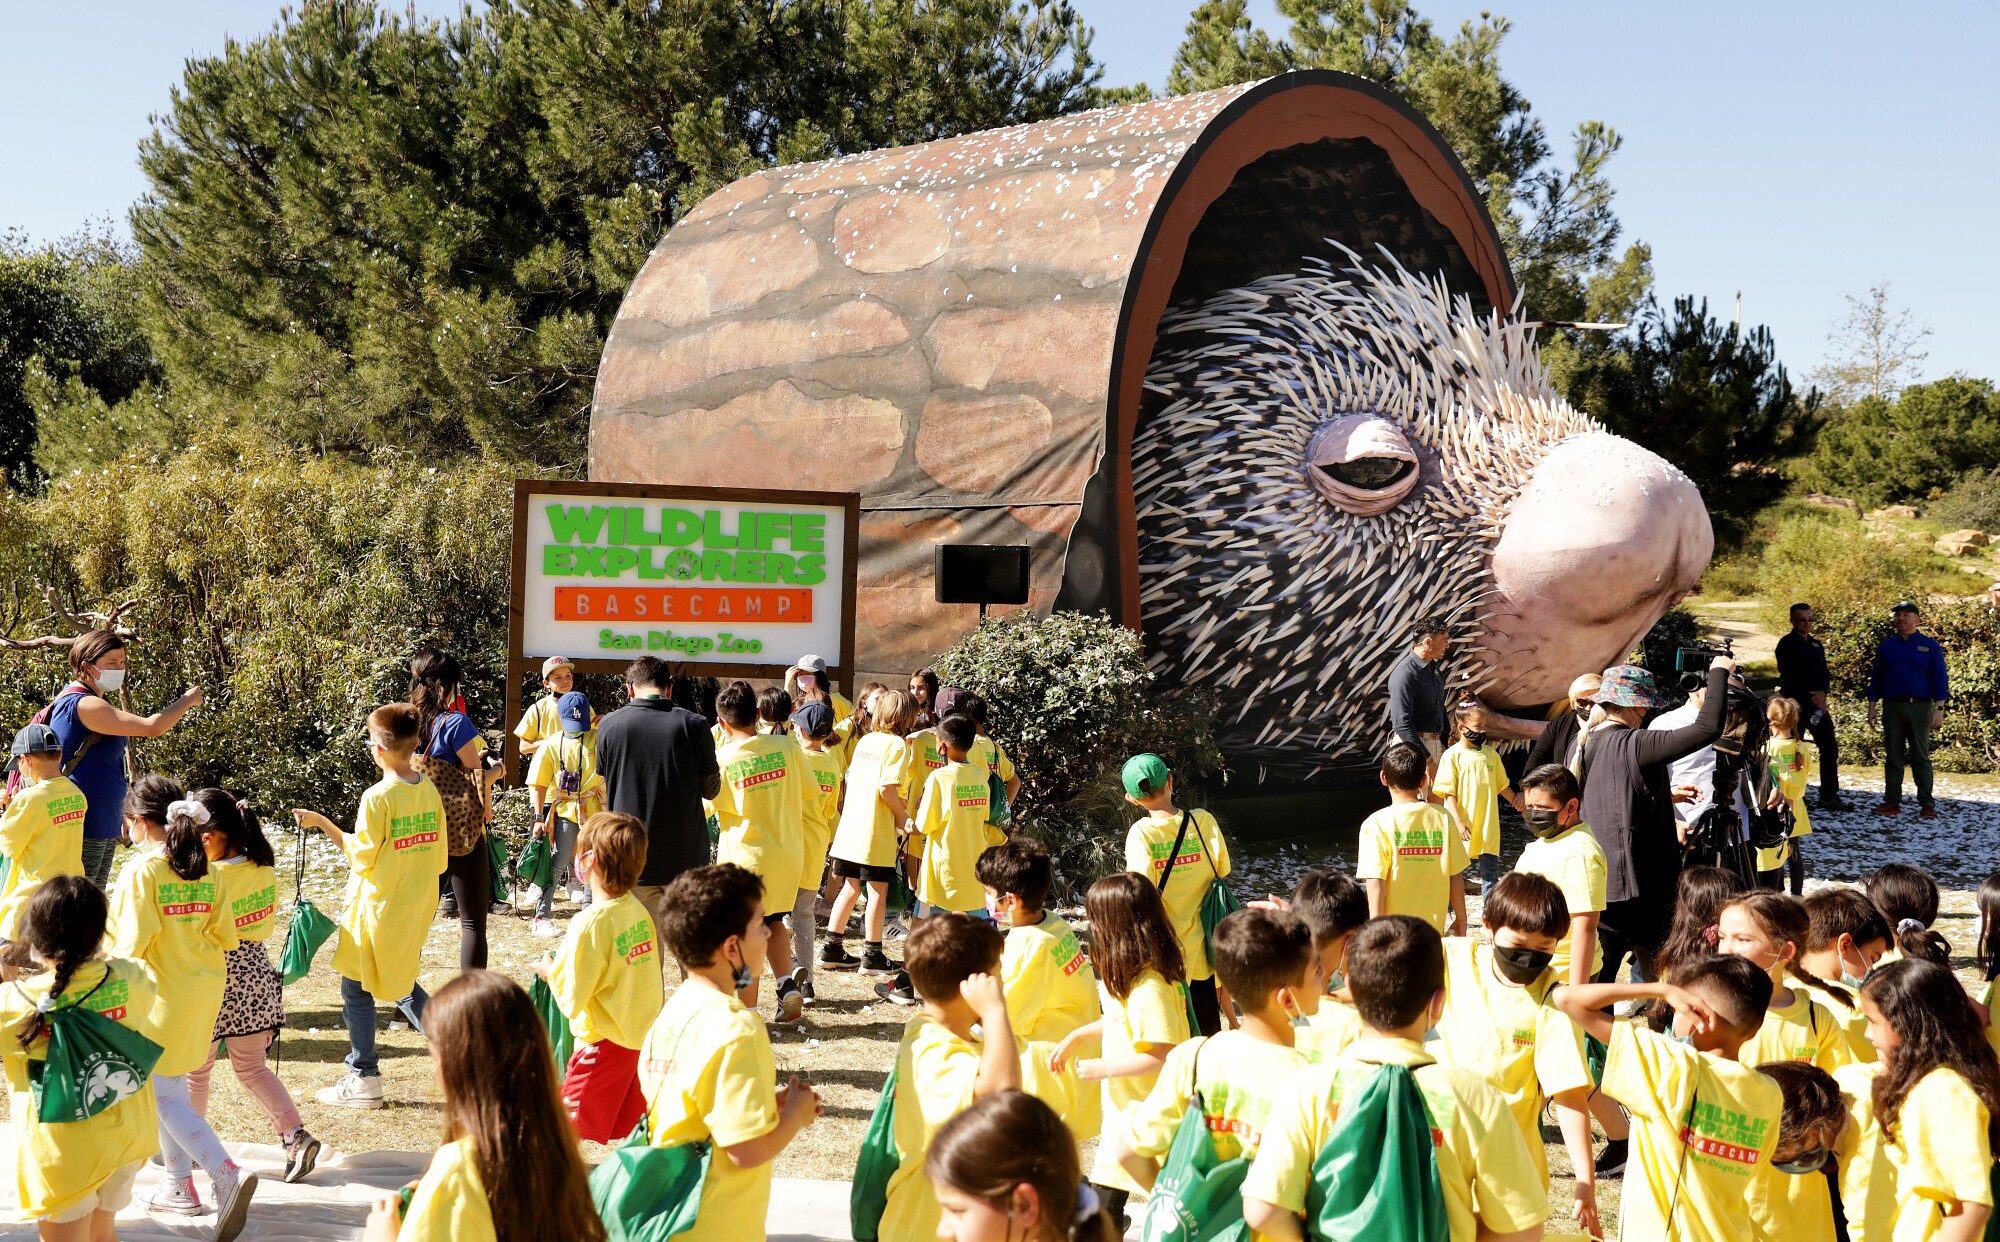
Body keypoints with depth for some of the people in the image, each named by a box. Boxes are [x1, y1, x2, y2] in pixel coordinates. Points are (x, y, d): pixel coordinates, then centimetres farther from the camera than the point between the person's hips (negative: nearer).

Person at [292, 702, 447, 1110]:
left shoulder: (378, 797, -19)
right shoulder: (430, 792, 1)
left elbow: (361, 856, -15)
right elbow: (437, 858, 6)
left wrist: (321, 822, -10)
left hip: (378, 908, -7)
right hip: (414, 910, 7)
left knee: (356, 990, 8)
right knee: (402, 985, 23)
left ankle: (364, 1080, 13)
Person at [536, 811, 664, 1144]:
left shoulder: (590, 923, -21)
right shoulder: (639, 912, 0)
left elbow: (570, 999, -16)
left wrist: (550, 969, 3)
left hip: (605, 1042, -7)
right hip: (645, 1035, 7)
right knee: (636, 1132, 16)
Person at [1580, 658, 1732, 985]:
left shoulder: (1589, 744, 8)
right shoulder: (1632, 745, -16)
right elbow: (1707, 728, -21)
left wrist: (1665, 798, 27)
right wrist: (1719, 673, -11)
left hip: (1597, 882, 8)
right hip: (1636, 884, -8)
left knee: (1599, 974, 13)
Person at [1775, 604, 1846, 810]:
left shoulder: (1817, 645, 17)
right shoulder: (1787, 645, -5)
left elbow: (1824, 673, 15)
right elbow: (1790, 677, -12)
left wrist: (1823, 692, -7)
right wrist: (1811, 698, -15)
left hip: (1817, 704, 7)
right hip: (1795, 704, -7)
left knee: (1830, 748, 3)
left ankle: (1829, 797, 8)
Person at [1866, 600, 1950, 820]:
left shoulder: (1930, 646, 5)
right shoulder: (1886, 646, 12)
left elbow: (1940, 679, 2)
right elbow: (1876, 678, 15)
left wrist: (1939, 708, -7)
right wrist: (1872, 707, 8)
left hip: (1919, 707, -2)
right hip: (1892, 707, 2)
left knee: (1920, 756, -3)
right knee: (1892, 756, 4)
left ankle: (1927, 804, -2)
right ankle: (1892, 801, 7)